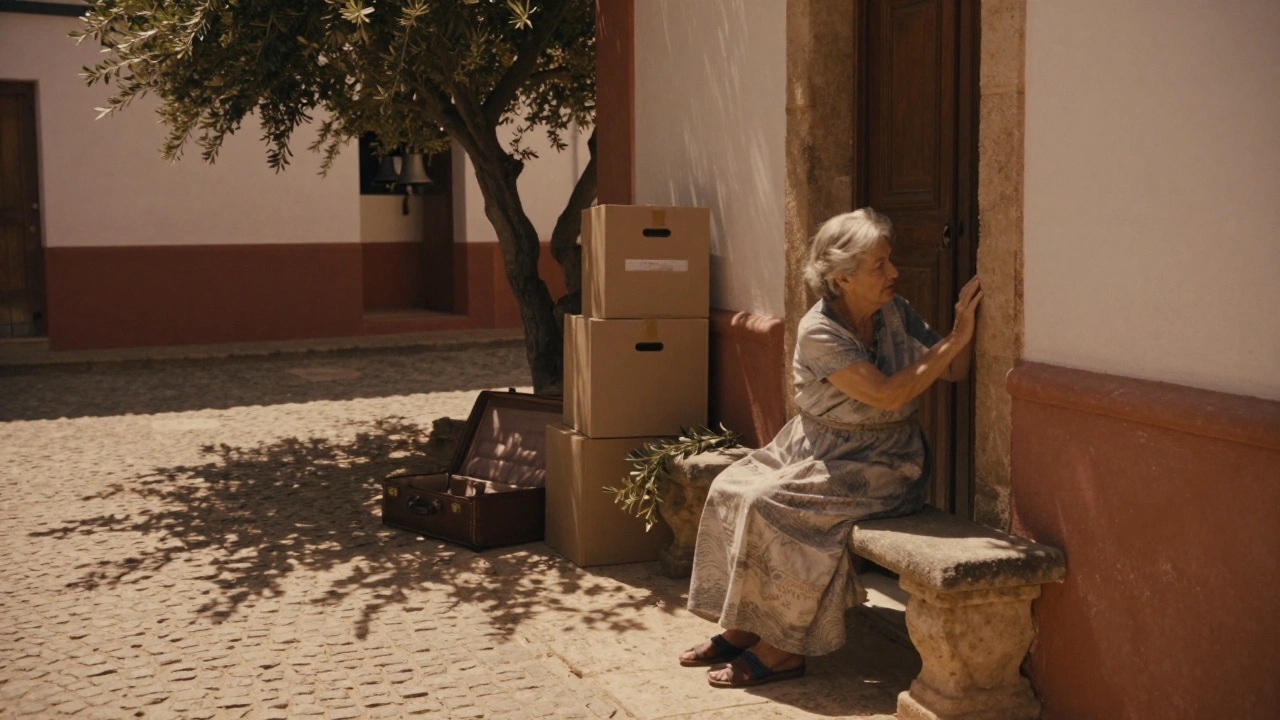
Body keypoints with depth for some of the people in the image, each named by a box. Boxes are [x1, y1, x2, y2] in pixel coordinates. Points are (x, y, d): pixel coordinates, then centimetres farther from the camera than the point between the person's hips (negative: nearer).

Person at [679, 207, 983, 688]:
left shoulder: (896, 314, -2)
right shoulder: (818, 331, -15)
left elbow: (952, 373, 3)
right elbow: (887, 395, -22)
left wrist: (965, 326, -17)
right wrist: (954, 341, -21)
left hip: (879, 464, -2)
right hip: (814, 449, 2)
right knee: (731, 490, -17)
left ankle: (782, 648, -15)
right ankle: (741, 630, -6)